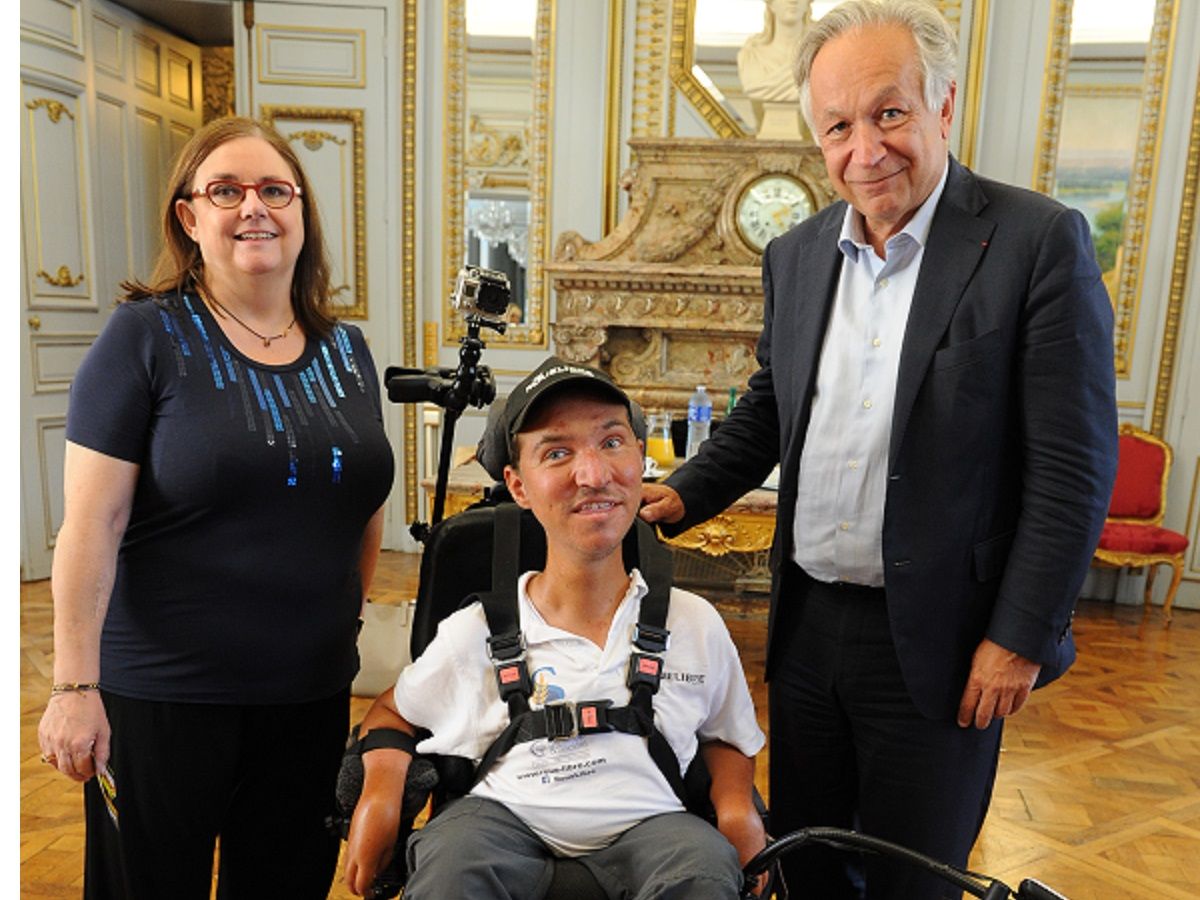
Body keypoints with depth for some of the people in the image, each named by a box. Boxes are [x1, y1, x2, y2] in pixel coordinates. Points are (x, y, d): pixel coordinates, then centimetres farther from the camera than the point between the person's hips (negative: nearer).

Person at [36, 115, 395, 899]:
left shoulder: (346, 349, 5)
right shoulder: (147, 336, -8)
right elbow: (92, 522, -12)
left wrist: (349, 619, 11)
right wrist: (75, 687, -14)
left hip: (314, 694, 5)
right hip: (160, 695, -4)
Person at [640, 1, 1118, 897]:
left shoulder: (1039, 241, -13)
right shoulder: (796, 254, 4)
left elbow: (1074, 468, -13)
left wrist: (1019, 638, -12)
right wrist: (685, 495, 0)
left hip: (937, 637, -4)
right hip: (808, 622, 5)